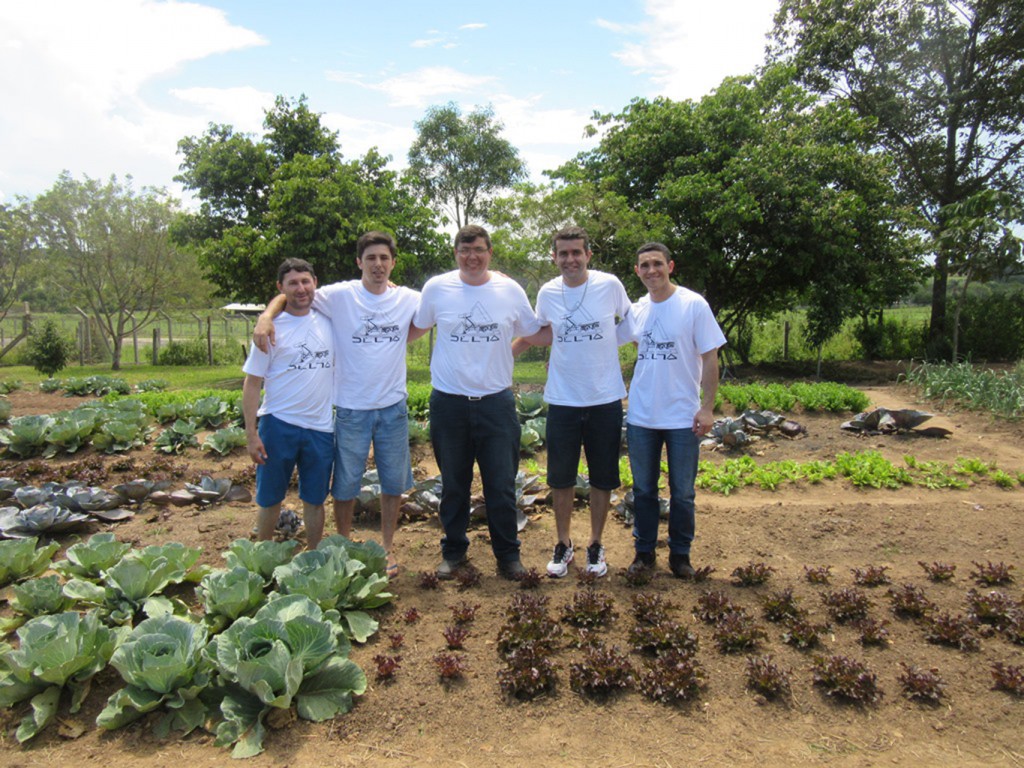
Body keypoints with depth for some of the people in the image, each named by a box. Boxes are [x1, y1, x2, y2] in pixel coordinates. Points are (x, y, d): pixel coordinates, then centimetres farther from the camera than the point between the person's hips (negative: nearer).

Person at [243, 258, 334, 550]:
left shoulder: (328, 321, 4)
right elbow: (252, 384, -4)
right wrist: (251, 433, -10)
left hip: (321, 427, 3)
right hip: (278, 424, -2)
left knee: (315, 499, 13)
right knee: (269, 498, 10)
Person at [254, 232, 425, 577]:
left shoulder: (408, 299, 0)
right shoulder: (339, 295, -7)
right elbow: (290, 295, -2)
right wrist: (266, 316, -24)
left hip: (393, 406, 2)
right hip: (351, 407, -2)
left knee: (393, 482, 12)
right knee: (345, 483, 10)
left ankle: (387, 547, 30)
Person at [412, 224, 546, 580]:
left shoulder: (510, 290, 0)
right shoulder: (436, 288, -1)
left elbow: (534, 332, 13)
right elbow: (417, 327, 15)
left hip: (497, 401, 0)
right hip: (448, 401, 0)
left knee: (502, 485, 6)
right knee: (453, 484, 13)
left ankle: (508, 554, 24)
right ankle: (453, 550, 31)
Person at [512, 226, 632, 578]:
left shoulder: (609, 285, -7)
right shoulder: (547, 292, -1)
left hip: (606, 399, -1)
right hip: (562, 400, 1)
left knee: (602, 479, 10)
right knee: (560, 479, 9)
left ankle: (595, 545, 28)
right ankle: (564, 543, 28)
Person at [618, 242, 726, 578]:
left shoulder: (694, 305, -7)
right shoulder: (636, 310, 5)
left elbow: (710, 359, -6)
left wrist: (707, 408, -11)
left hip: (683, 417, -3)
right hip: (640, 416, 4)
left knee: (682, 493, 8)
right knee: (643, 490, 13)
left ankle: (680, 554, 25)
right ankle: (644, 551, 28)